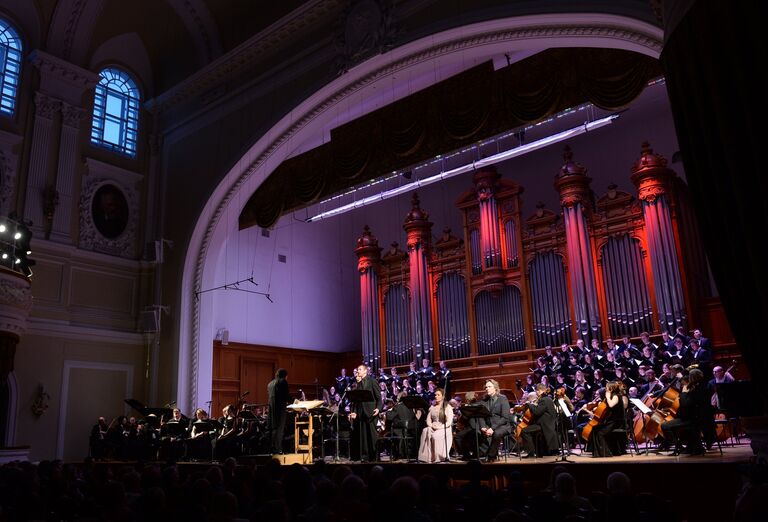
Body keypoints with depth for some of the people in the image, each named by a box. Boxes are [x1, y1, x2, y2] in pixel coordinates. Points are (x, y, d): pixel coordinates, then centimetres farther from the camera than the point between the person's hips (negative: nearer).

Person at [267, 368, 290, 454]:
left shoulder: (270, 383, 18)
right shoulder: (283, 382, -5)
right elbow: (286, 396, -10)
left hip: (271, 407, 8)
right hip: (280, 407, -8)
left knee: (274, 428, 12)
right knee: (279, 428, -6)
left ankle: (273, 448, 12)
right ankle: (277, 449, -9)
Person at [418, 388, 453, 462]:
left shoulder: (448, 407, 2)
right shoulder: (432, 407, 17)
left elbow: (449, 422, -8)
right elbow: (428, 420, 13)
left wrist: (440, 427, -19)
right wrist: (431, 426, -9)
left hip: (444, 429, -4)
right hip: (433, 428, 4)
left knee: (436, 435, -37)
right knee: (425, 432, -31)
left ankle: (438, 457, -26)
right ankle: (427, 456, -34)